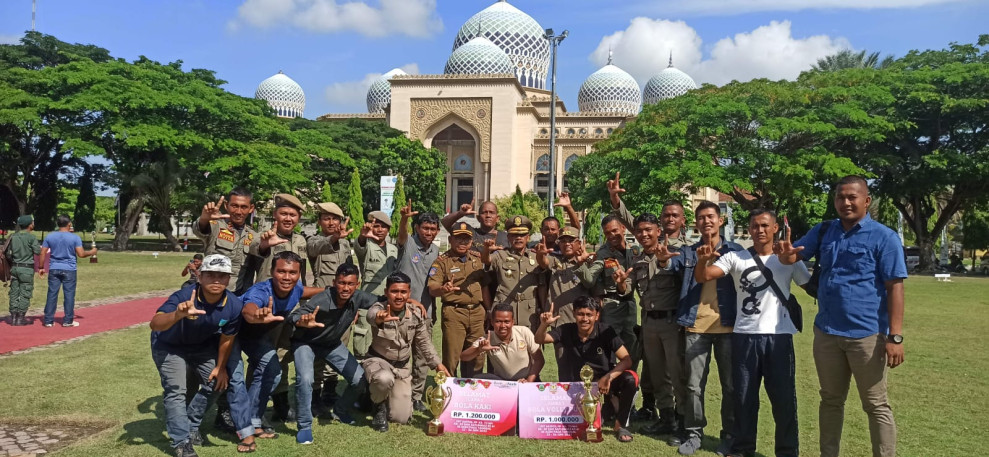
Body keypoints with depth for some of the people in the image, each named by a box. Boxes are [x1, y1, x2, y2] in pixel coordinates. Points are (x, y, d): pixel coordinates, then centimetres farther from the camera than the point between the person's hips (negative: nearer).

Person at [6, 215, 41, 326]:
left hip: (14, 267, 6)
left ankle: (13, 317, 13)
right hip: (27, 268, -6)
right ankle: (20, 319, 0)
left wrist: (12, 264, 21)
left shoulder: (13, 237, 7)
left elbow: (8, 254, 8)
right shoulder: (31, 237, -10)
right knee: (25, 294, 0)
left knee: (14, 293, 10)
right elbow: (38, 252, -15)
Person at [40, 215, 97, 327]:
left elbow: (43, 253, 3)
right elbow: (81, 254, -11)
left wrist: (41, 267, 11)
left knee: (52, 294, 7)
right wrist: (92, 252, 7)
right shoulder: (75, 237, -7)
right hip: (69, 270, -3)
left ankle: (48, 320, 9)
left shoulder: (49, 237, 3)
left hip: (54, 269, 3)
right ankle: (68, 320, 7)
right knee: (69, 295, 4)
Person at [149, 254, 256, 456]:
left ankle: (190, 424, 34)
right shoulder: (183, 297, -40)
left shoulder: (234, 306, -27)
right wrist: (178, 315, -75)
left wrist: (220, 367, 2)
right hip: (169, 345, -5)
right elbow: (154, 324, -54)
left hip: (202, 345, 5)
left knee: (214, 383, 10)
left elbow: (226, 338, -9)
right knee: (176, 390, -15)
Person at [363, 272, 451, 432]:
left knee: (401, 418, -2)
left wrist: (437, 363, -2)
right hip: (378, 360, -3)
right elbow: (372, 315, -47)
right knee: (385, 379, -40)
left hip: (402, 367, 4)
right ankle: (379, 406, -4)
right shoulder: (379, 308, -20)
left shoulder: (416, 314, -8)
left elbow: (424, 342, 6)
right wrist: (380, 318, -71)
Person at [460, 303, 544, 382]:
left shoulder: (524, 332, -12)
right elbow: (463, 357, -21)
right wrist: (479, 350, -41)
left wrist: (529, 381, -21)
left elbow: (539, 359, -7)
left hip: (525, 380, -2)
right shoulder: (487, 340, -12)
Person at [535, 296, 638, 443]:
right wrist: (544, 325, -38)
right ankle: (609, 408, 17)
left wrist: (608, 378, -31)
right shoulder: (567, 331, -8)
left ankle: (620, 425, -7)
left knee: (631, 379, -31)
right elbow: (539, 340, -16)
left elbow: (627, 360, -17)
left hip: (604, 380, -1)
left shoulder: (606, 332, -13)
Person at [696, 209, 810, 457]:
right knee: (744, 396, 10)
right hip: (744, 336, 1)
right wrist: (703, 260, -27)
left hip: (779, 336, -1)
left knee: (784, 397, 6)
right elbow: (702, 278, -7)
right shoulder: (735, 258, 3)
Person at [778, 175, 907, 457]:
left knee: (876, 405, 6)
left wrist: (895, 336, -16)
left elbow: (894, 288, -11)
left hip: (867, 334, -5)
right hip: (826, 332, 5)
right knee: (831, 400, 17)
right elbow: (792, 257, 10)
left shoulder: (884, 237, -8)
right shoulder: (824, 231, 7)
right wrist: (786, 253, -16)